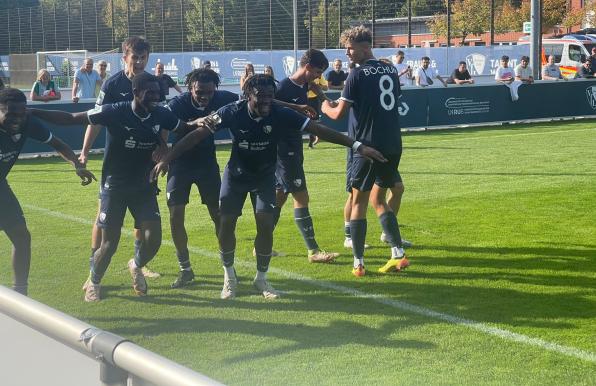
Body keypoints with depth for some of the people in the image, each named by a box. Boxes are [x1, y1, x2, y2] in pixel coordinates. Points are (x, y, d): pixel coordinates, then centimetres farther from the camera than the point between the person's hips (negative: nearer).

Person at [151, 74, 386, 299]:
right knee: (226, 223, -7)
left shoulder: (280, 115, -25)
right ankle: (229, 276, 17)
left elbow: (319, 130, -24)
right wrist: (167, 159, -25)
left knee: (266, 225, -11)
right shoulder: (232, 112, -25)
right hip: (236, 174, 0)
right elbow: (197, 135, -21)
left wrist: (358, 146, -28)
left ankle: (261, 278, 12)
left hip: (265, 176, 0)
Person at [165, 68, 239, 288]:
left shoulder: (222, 99, -16)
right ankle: (185, 269, 6)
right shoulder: (178, 104, -24)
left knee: (219, 215, 1)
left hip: (207, 162, 2)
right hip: (181, 163, -2)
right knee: (175, 215, -8)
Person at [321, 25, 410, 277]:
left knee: (358, 201, 4)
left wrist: (326, 107, 13)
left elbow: (338, 114, -11)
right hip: (393, 145, 6)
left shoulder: (358, 74, -9)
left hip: (368, 145, -6)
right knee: (378, 199, 18)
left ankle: (358, 263, 4)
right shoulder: (391, 71, 11)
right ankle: (398, 255, 9)